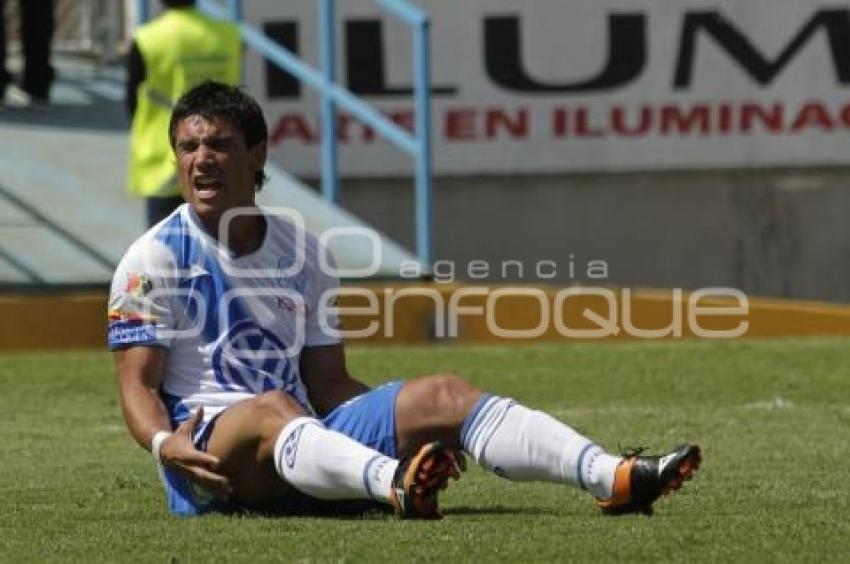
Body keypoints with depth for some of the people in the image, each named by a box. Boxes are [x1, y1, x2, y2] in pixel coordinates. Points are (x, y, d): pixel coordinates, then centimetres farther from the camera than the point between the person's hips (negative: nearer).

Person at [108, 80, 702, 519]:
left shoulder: (303, 251, 17)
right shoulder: (154, 258, 2)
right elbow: (137, 383, -4)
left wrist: (404, 423, 5)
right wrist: (164, 443, -25)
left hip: (303, 437, 5)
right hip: (210, 455, -5)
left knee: (441, 394, -13)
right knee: (272, 409, -38)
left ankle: (615, 479, -30)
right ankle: (394, 486, -70)